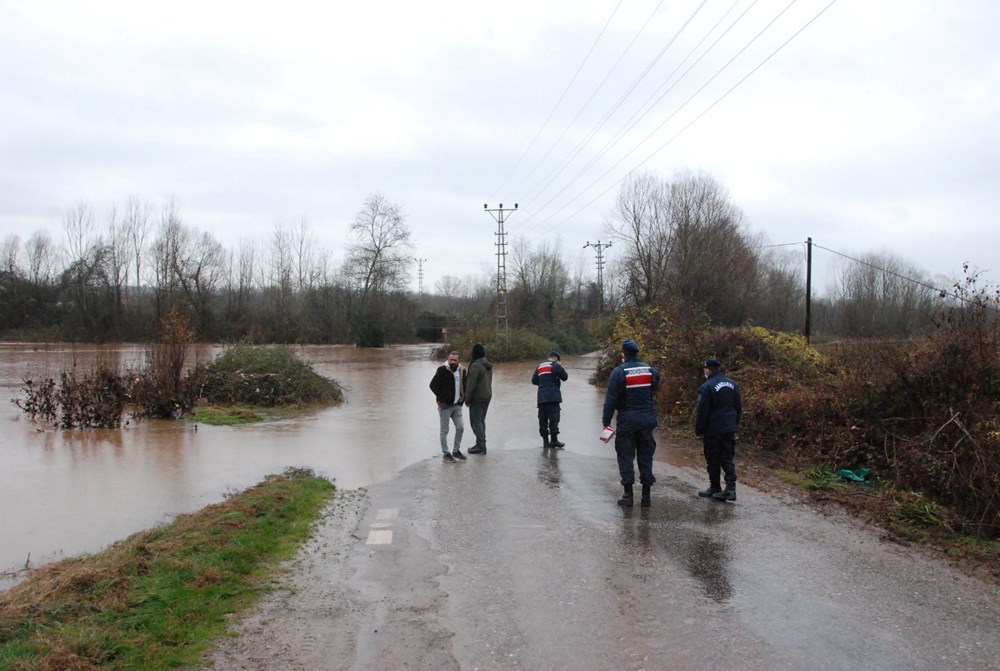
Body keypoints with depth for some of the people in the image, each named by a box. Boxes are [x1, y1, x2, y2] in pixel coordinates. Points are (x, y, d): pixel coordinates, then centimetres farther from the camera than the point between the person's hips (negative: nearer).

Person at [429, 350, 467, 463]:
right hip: (445, 405, -6)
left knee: (460, 428, 8)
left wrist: (463, 396, 8)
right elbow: (433, 385, -14)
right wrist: (441, 398, -16)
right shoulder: (442, 370, -11)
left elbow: (464, 385, 22)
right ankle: (446, 453, 12)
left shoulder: (461, 370, 7)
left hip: (457, 405, 6)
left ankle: (456, 450, 24)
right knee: (444, 430, 3)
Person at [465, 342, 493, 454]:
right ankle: (481, 444, 18)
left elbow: (471, 384, -18)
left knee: (475, 421, -4)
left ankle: (481, 445, -7)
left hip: (477, 398, -9)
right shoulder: (488, 365, 10)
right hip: (487, 396, 9)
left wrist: (468, 398, -10)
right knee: (481, 420, 15)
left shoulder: (475, 366, -17)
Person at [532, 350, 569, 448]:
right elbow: (565, 377, -2)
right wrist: (561, 367, 13)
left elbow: (534, 381, 18)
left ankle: (545, 440, 6)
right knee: (553, 418, -5)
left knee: (542, 418, 6)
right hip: (552, 396, -6)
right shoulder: (555, 365, -3)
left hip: (541, 397, 6)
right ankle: (554, 439, -7)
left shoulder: (539, 366, 17)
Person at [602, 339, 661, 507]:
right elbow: (654, 391, 11)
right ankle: (646, 495, 13)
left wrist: (606, 421, -10)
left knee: (625, 457, 5)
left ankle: (628, 494, 5)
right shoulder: (650, 370, 4)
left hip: (627, 419, -4)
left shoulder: (619, 372, -11)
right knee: (645, 457, 11)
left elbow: (611, 399, -13)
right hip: (647, 418, 4)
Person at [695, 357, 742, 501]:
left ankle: (715, 488, 15)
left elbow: (702, 412, -14)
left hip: (713, 430, -6)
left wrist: (699, 431, -5)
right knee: (727, 458, 8)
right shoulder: (732, 384, 8)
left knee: (713, 460, 6)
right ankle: (731, 488, -3)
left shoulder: (707, 386, -14)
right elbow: (739, 407, 15)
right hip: (729, 428, 6)